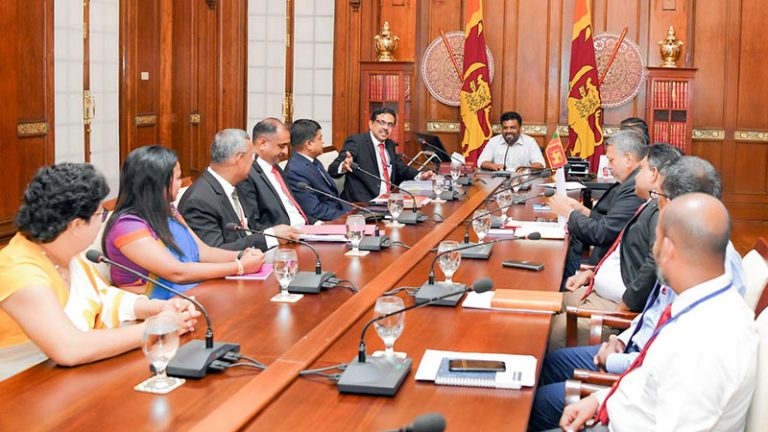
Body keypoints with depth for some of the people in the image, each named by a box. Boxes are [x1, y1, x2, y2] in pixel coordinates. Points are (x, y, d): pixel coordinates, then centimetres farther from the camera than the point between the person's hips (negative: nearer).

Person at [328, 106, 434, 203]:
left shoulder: (390, 145, 16)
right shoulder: (356, 142, -6)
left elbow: (401, 169, 29)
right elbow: (333, 169, -15)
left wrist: (420, 176, 8)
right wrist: (343, 167, -39)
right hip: (361, 203, -8)